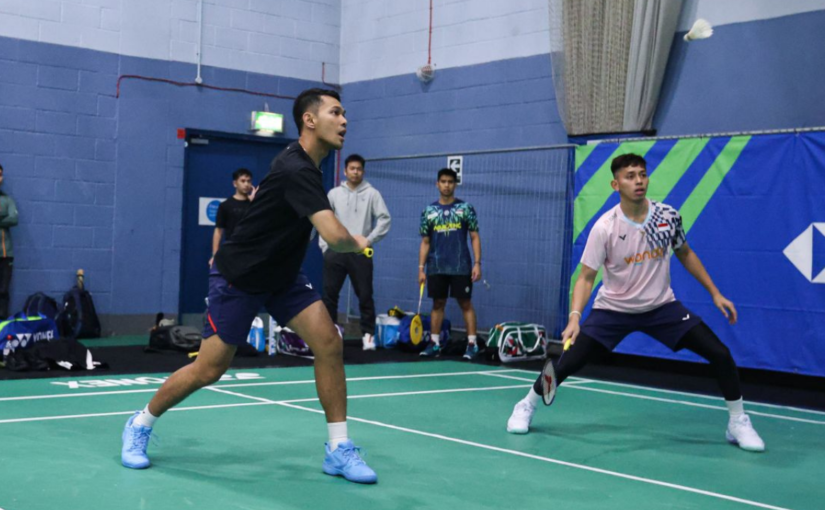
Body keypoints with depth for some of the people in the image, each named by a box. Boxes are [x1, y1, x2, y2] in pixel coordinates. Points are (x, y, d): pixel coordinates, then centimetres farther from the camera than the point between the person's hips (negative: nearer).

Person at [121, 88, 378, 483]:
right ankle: (141, 424, 26)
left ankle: (338, 450, -2)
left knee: (329, 343, -10)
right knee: (209, 370, -1)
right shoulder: (297, 171, -29)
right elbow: (335, 237, -38)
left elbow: (257, 195, 24)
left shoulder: (303, 162, 2)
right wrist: (358, 244, -20)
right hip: (239, 277, -8)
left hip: (281, 275, 8)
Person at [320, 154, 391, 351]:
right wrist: (325, 246, 4)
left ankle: (368, 334, 6)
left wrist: (369, 240, -9)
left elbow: (384, 219, -2)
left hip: (360, 252, -2)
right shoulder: (334, 193, 9)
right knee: (329, 293, 3)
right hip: (335, 251, 2)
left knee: (365, 295, -1)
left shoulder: (372, 194, 3)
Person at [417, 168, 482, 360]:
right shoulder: (428, 211, 7)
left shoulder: (465, 208, 1)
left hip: (461, 267, -2)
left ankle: (472, 344, 3)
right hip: (436, 268, 2)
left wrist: (477, 263, -8)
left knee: (466, 303, 0)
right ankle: (434, 343, 14)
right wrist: (421, 268, 4)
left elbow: (475, 237, 1)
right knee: (438, 304, 8)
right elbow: (425, 242, 10)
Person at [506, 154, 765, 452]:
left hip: (661, 307, 2)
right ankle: (526, 406, 18)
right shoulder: (604, 228, -18)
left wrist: (715, 293, 9)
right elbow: (586, 277, -15)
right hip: (613, 310, -2)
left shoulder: (668, 216, -9)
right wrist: (575, 317, -30)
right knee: (568, 362, -10)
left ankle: (738, 423, 10)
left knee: (720, 355, -10)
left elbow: (685, 254, 10)